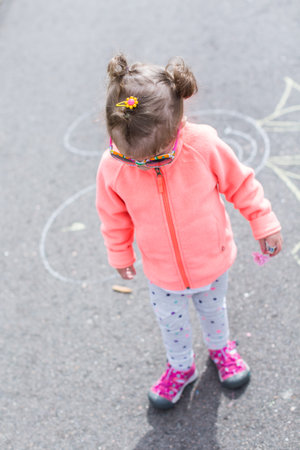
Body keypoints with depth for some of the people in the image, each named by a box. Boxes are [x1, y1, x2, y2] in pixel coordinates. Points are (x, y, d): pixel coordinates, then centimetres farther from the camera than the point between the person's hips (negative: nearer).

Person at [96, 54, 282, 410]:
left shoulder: (204, 147, -30)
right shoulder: (113, 167, -26)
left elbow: (240, 183, -12)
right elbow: (115, 216, -6)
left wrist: (264, 224, -3)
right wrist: (120, 255, 9)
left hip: (212, 263, 0)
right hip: (163, 275, 0)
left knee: (213, 308, 29)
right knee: (171, 323, 23)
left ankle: (220, 348, 62)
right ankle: (180, 367, 55)